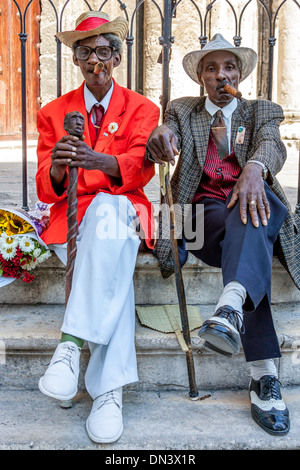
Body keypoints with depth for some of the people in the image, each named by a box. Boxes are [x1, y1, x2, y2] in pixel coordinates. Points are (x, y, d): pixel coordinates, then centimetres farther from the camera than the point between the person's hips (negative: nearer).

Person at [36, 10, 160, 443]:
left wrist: (96, 159, -36)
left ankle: (71, 344, -43)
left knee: (107, 207, -38)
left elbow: (141, 167, -12)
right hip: (71, 216, 1)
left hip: (123, 211, -1)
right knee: (116, 267, -33)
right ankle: (109, 389, -34)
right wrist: (57, 168, -26)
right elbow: (46, 190, 1)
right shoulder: (53, 113, 11)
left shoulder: (142, 109, 9)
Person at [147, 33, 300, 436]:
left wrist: (255, 168, -34)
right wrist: (160, 133, -31)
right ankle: (264, 373, -43)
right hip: (202, 214, 0)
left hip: (249, 208, 1)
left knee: (249, 201, -38)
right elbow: (165, 142, -2)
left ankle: (231, 305, -62)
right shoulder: (183, 110, 20)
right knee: (248, 241, -36)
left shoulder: (263, 111, 18)